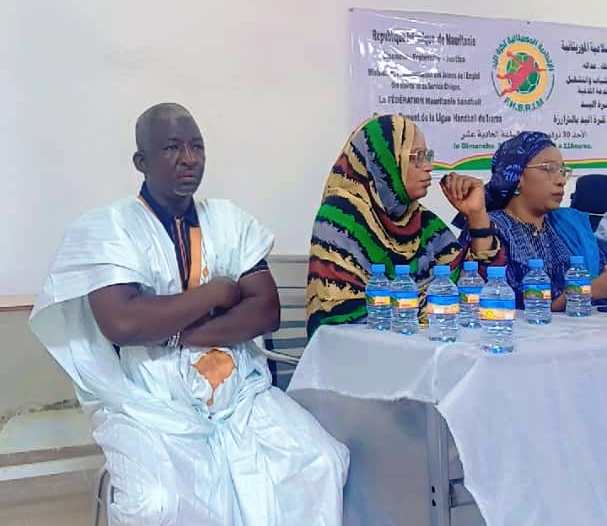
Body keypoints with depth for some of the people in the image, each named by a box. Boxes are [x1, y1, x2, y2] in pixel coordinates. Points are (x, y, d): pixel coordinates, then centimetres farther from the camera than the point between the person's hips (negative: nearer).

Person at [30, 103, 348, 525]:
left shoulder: (230, 220, 8)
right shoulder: (105, 229, -4)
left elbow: (266, 311, -1)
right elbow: (123, 323, -20)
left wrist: (174, 335, -13)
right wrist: (218, 291, -9)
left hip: (241, 392, 4)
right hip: (151, 405, -3)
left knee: (320, 464, -17)